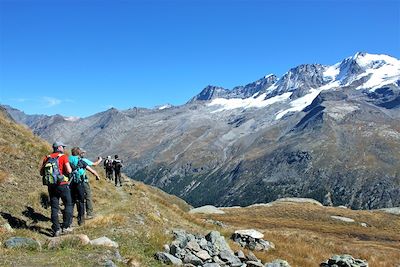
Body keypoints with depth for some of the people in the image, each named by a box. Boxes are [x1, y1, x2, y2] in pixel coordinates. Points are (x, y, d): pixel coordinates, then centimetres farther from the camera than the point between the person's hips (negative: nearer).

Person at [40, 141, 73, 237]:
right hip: (62, 185, -5)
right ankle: (66, 227, 7)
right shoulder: (63, 157, -6)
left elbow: (41, 173, 10)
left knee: (54, 208, 9)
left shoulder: (47, 158, 9)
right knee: (68, 205, 10)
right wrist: (70, 168, 5)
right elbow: (69, 171, -16)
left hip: (51, 186, 5)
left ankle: (56, 230, 9)